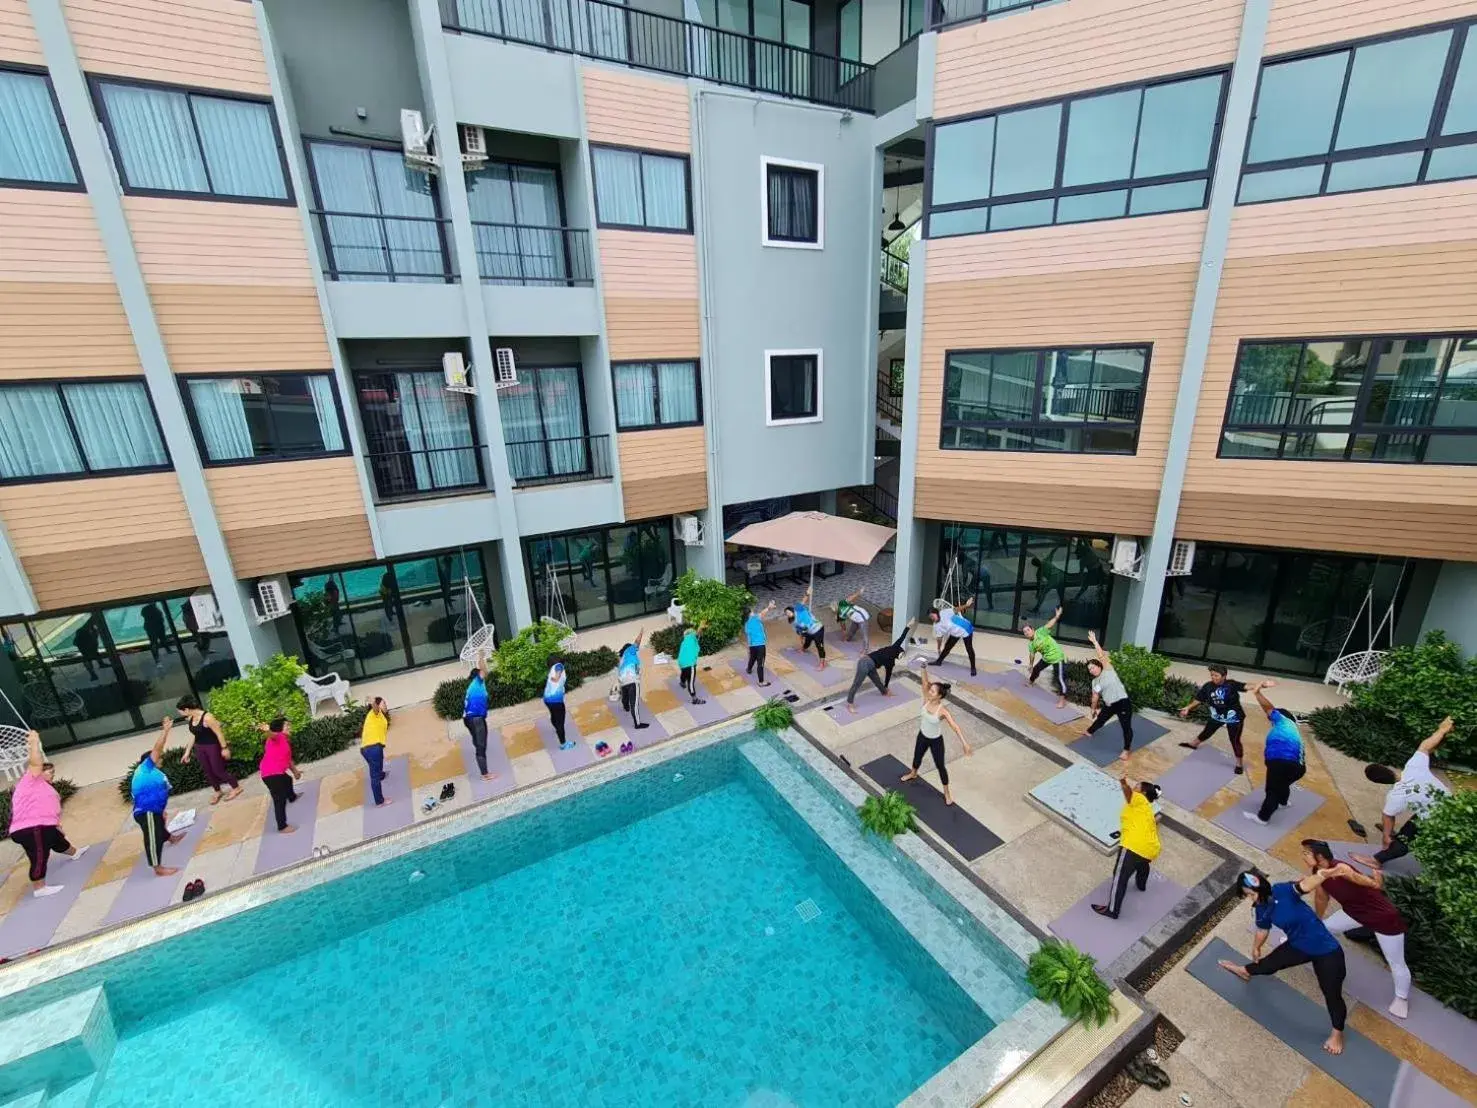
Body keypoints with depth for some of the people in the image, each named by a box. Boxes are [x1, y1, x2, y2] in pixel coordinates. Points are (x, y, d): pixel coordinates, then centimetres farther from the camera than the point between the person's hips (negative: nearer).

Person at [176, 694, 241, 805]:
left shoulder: (207, 718, -26)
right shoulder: (190, 719, -1)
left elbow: (219, 733, -21)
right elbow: (193, 735, 12)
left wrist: (224, 748, -17)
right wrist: (187, 752, 15)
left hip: (212, 747, -8)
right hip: (199, 748, 8)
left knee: (218, 770, 1)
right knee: (208, 771, 16)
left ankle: (236, 788, 19)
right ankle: (217, 791, 34)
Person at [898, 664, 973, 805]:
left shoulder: (943, 711, -31)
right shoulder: (926, 700, -19)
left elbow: (955, 727, -40)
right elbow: (925, 682, -28)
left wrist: (965, 743, -51)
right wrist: (924, 668, -44)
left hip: (936, 741, -5)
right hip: (922, 736, 5)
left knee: (940, 766, 13)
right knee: (917, 757, 28)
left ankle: (947, 792, 37)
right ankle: (913, 774, 59)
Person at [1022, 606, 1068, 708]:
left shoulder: (1040, 632, -23)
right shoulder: (1031, 644, -4)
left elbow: (1049, 625, -35)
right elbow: (1032, 654, 8)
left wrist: (1057, 617, -50)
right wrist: (1031, 665, 16)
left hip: (1057, 657, -8)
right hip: (1046, 658, 8)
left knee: (1060, 678, -8)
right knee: (1036, 668, 25)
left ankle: (1062, 699, -1)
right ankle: (1031, 680, 57)